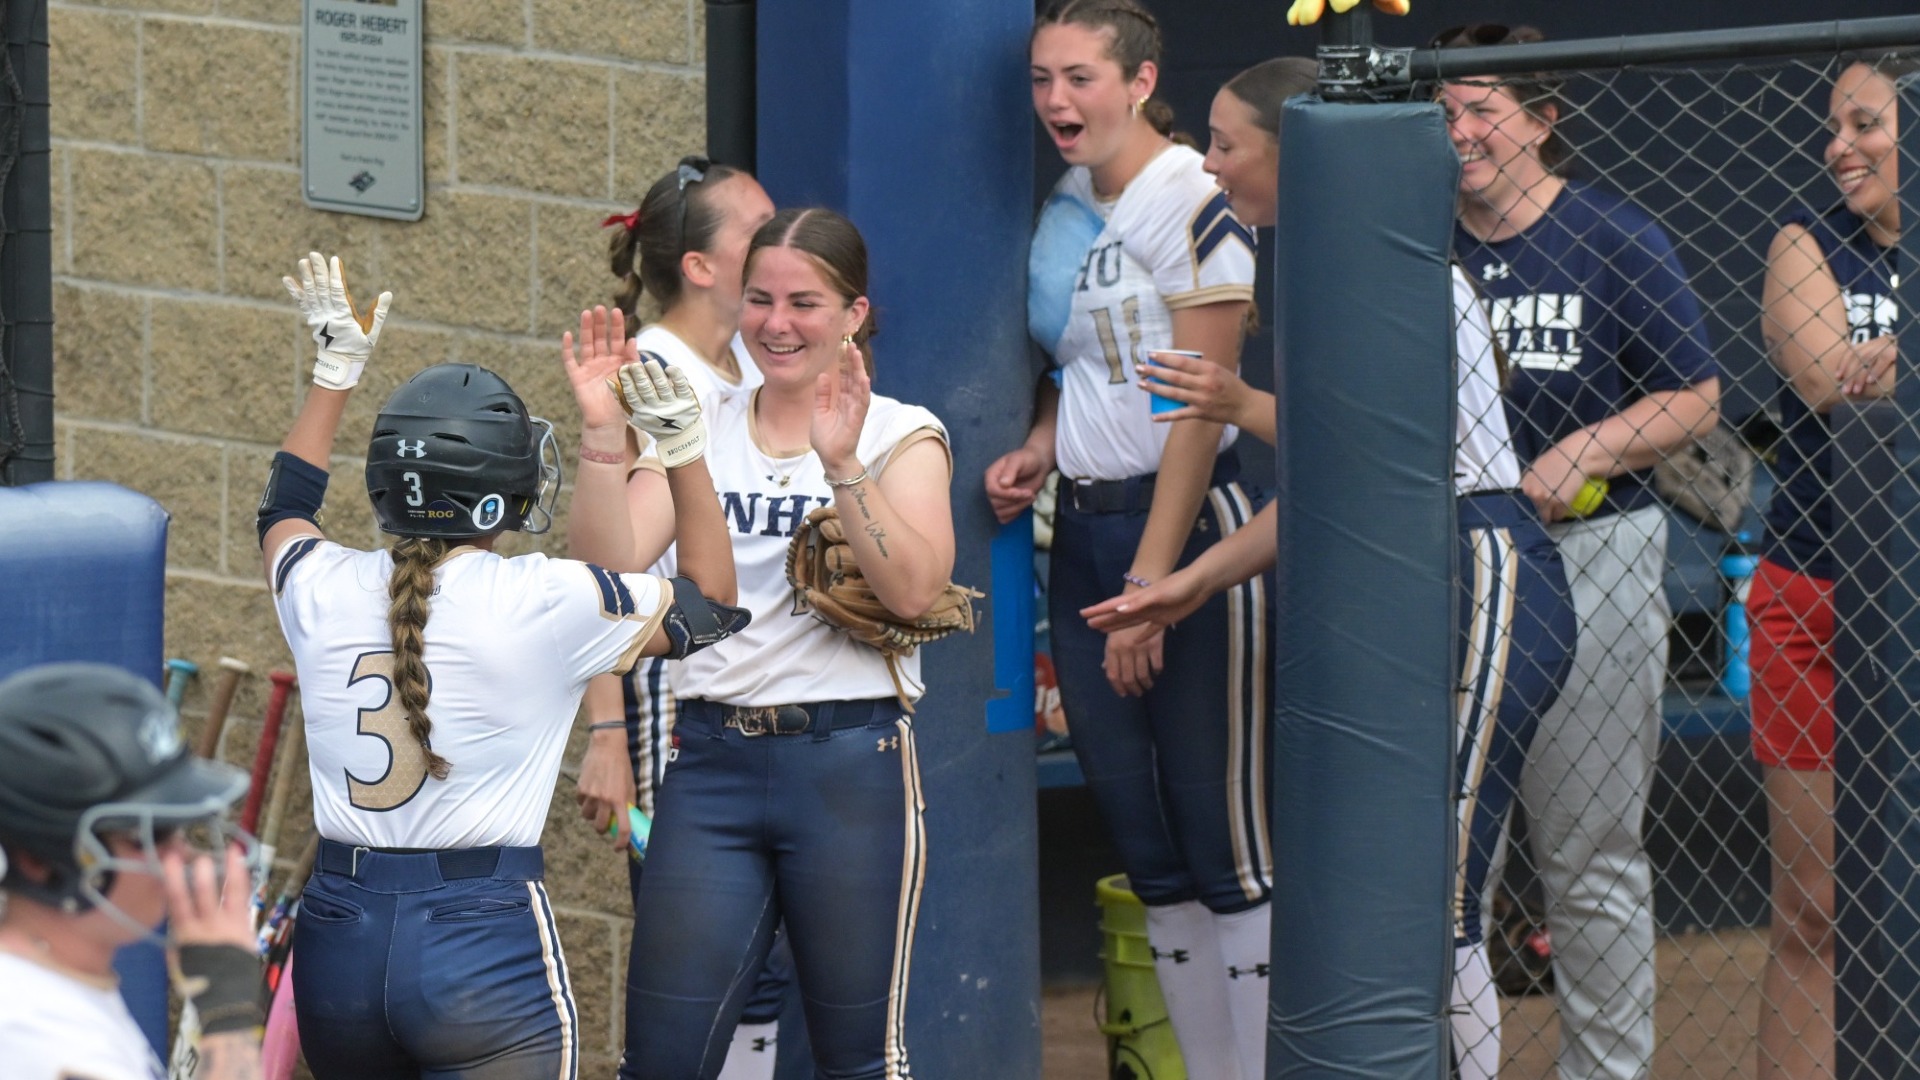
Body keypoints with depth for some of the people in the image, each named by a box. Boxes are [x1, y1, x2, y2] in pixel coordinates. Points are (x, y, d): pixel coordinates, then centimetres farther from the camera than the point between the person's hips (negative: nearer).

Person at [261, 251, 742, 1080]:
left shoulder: (323, 594, 3)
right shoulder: (546, 604, -8)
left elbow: (283, 511, 30)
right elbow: (709, 604, 9)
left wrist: (335, 369, 37)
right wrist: (686, 444, 11)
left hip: (339, 940, 5)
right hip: (486, 940, -5)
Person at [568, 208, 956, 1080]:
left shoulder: (900, 435, 2)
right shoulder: (701, 430, 10)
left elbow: (913, 589, -15)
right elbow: (612, 563, -4)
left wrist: (841, 464, -26)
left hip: (850, 757, -3)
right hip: (711, 755, 3)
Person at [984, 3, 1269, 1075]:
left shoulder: (1193, 206, -13)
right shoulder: (1067, 212, 12)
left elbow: (1198, 411, -16)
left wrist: (1150, 586, -18)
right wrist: (1038, 449, 3)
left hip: (1190, 525, -8)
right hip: (1084, 533, 8)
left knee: (1230, 842, -7)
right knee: (1151, 854, 9)